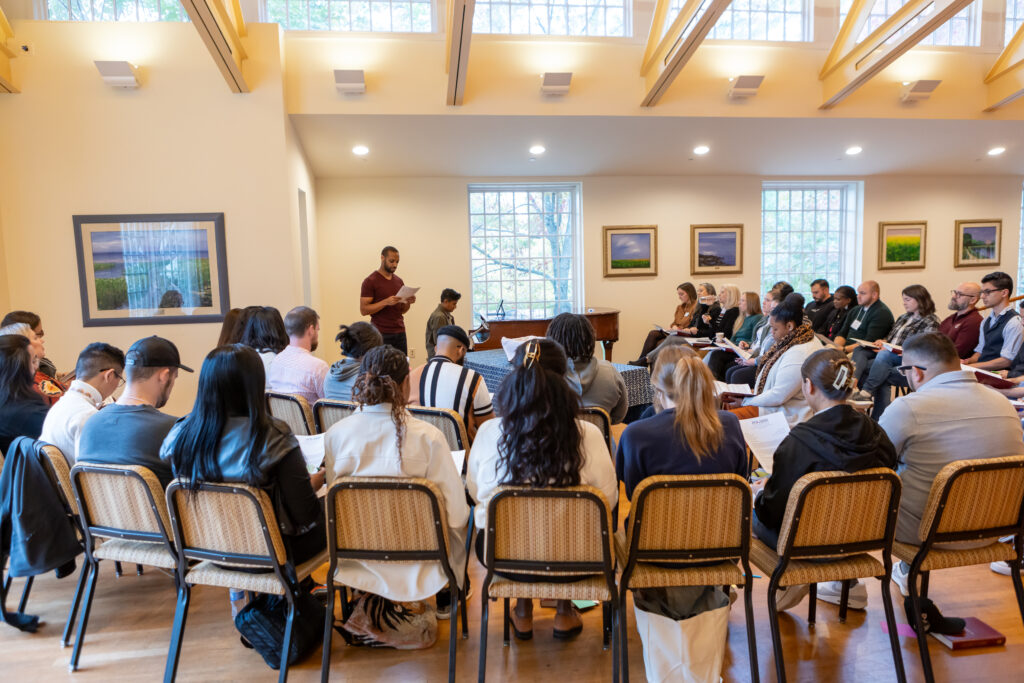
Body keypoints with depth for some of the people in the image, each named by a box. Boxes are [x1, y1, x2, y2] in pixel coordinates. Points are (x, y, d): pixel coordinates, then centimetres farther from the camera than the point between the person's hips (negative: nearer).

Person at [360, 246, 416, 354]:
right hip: (381, 334, -5)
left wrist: (408, 302, -4)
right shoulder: (370, 281, -5)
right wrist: (386, 302, -21)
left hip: (400, 333, 5)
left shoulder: (399, 281, 13)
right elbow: (363, 310, -10)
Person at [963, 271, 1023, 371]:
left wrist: (971, 366, -16)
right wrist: (968, 361, 1)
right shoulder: (986, 321, 19)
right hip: (980, 371, 7)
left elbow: (1006, 361, -13)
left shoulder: (1014, 323, -7)